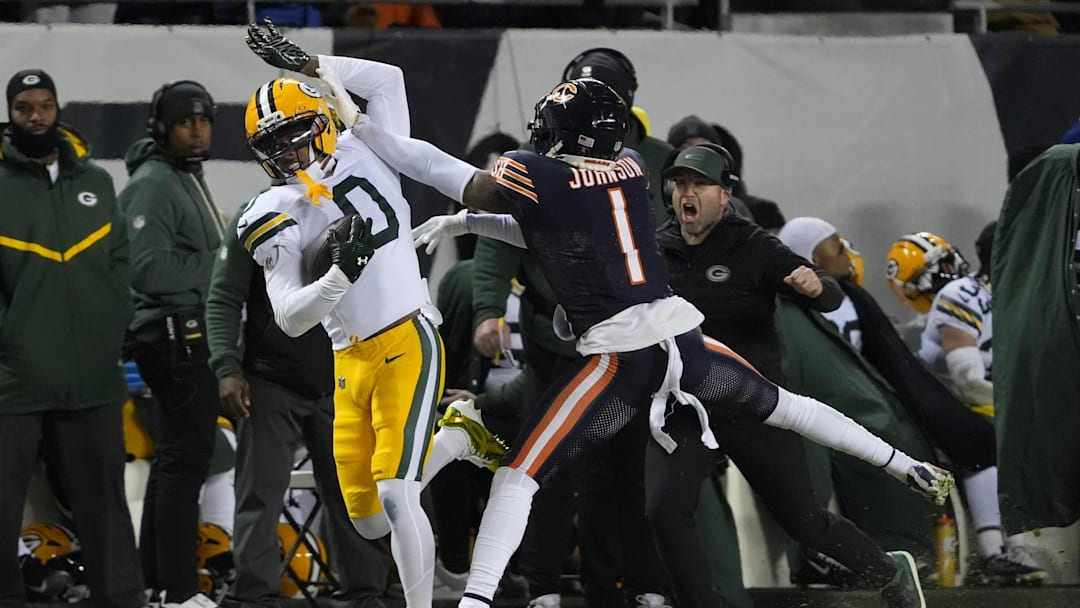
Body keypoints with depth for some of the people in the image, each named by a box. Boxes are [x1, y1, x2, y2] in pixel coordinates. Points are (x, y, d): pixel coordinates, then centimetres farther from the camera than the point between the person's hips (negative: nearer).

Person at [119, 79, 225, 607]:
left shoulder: (189, 179, 20)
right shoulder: (153, 183, -13)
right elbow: (149, 266, -22)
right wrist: (215, 266, -15)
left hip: (193, 337, 11)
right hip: (175, 338, -11)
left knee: (176, 455, 14)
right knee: (188, 454, -12)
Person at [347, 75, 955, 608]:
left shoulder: (534, 175, -6)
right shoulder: (632, 167, 12)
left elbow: (446, 174, 2)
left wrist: (365, 129, 11)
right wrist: (465, 223, 21)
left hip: (618, 356, -6)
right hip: (684, 337, 6)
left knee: (519, 474, -5)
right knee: (781, 404, 28)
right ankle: (908, 468, 38)